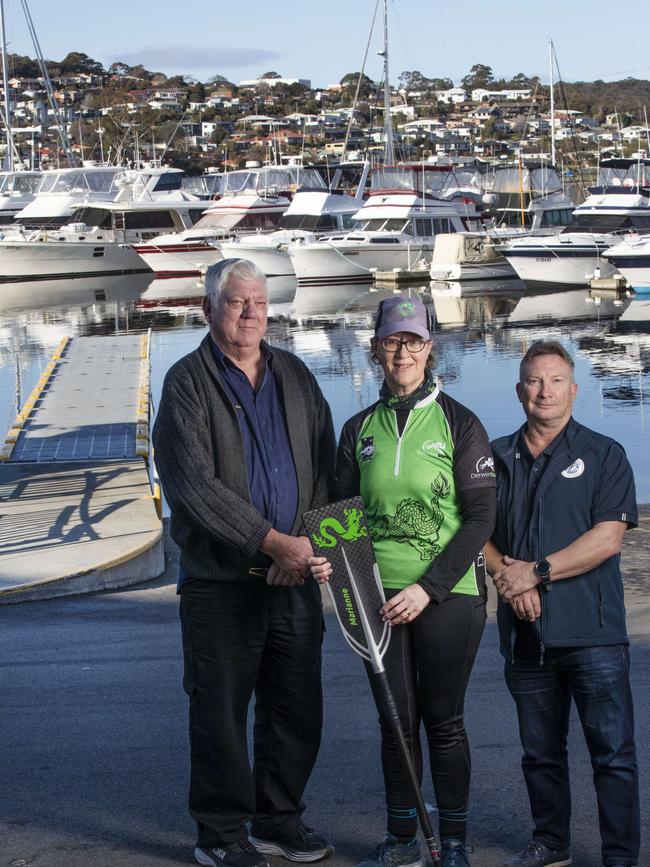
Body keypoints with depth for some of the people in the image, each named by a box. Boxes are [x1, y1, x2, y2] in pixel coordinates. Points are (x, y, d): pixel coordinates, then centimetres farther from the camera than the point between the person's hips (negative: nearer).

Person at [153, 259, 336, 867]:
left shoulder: (294, 376, 11)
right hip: (220, 580, -5)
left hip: (296, 574, 5)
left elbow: (325, 468, 11)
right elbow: (194, 485, -15)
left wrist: (310, 545, -5)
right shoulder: (187, 382, -5)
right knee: (221, 709, 2)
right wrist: (274, 541, -18)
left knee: (298, 707, 10)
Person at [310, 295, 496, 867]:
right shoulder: (359, 430, 8)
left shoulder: (458, 423, -3)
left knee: (443, 720, 1)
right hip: (381, 597, 3)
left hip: (447, 595, -3)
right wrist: (329, 558, -10)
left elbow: (480, 517, -7)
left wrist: (427, 588, -14)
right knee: (396, 720, 9)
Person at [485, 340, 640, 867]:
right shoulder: (497, 458, 13)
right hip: (525, 631, 4)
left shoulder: (603, 455, 2)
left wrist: (535, 572, -13)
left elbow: (607, 537, -9)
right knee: (540, 750, 13)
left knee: (613, 751, -4)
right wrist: (504, 572, -9)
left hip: (592, 630, -4)